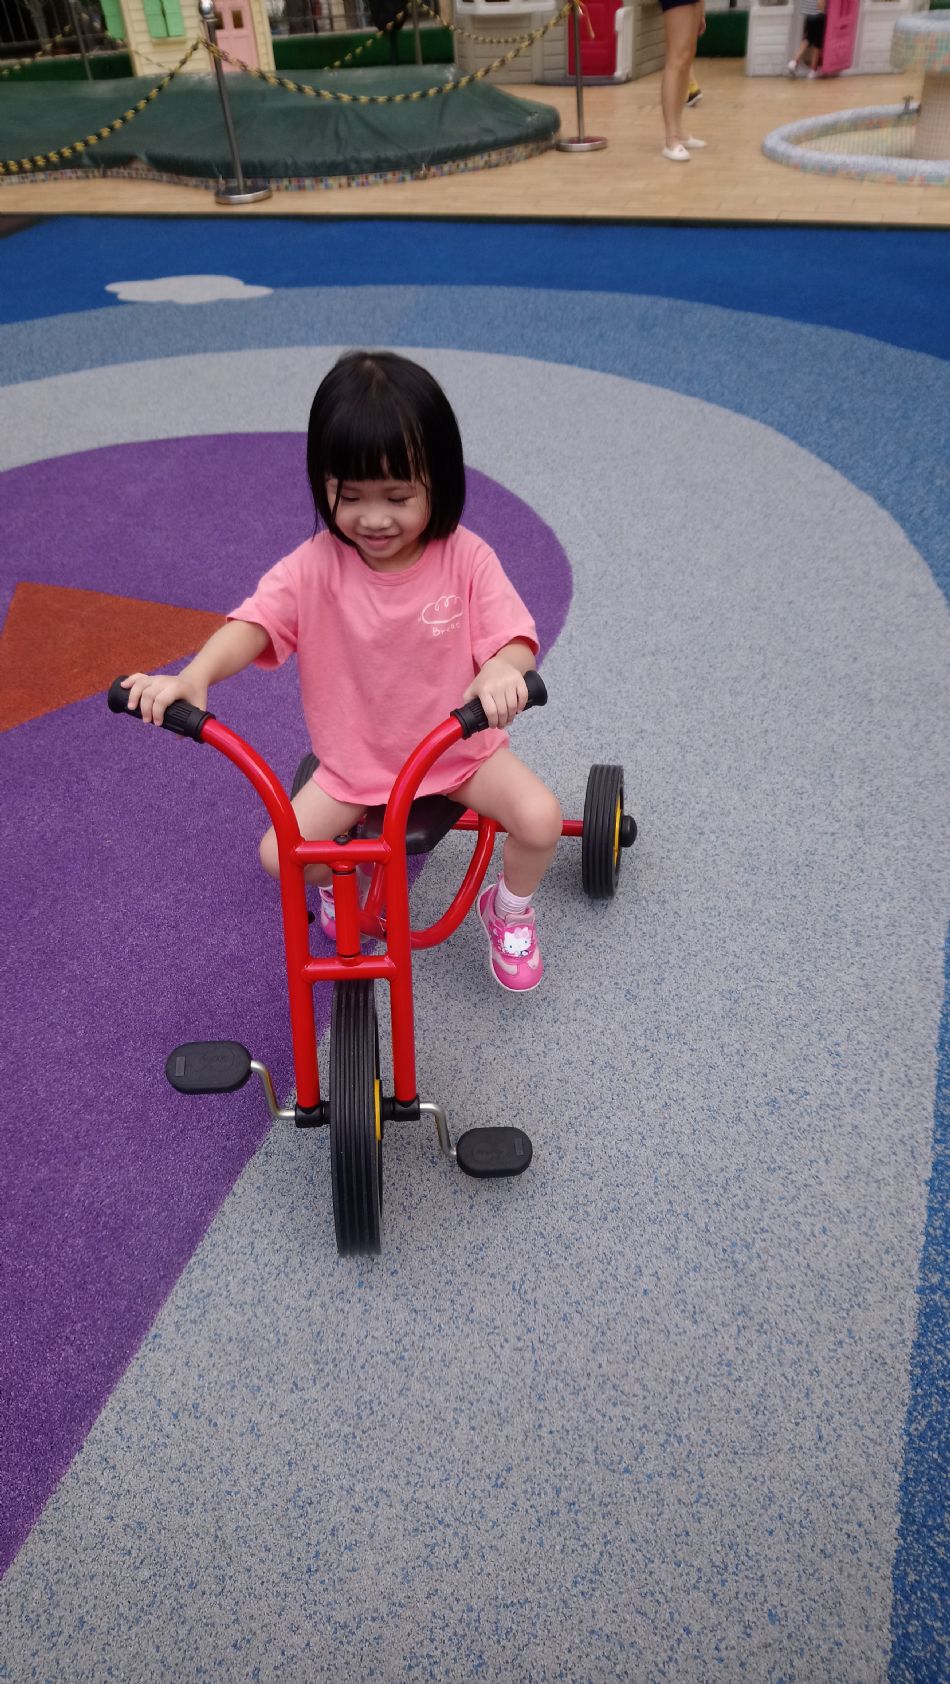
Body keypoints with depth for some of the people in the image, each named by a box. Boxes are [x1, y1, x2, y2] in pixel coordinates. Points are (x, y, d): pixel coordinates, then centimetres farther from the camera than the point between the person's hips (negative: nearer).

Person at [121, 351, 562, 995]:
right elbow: (254, 622, -27)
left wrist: (501, 672, -51)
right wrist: (191, 678, -48)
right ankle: (339, 881, 25)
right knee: (280, 853, -13)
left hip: (460, 746, 0)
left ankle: (511, 908, 14)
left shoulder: (466, 559, -15)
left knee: (541, 818, -21)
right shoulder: (316, 566, -15)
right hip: (355, 758, 1)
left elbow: (513, 637, -24)